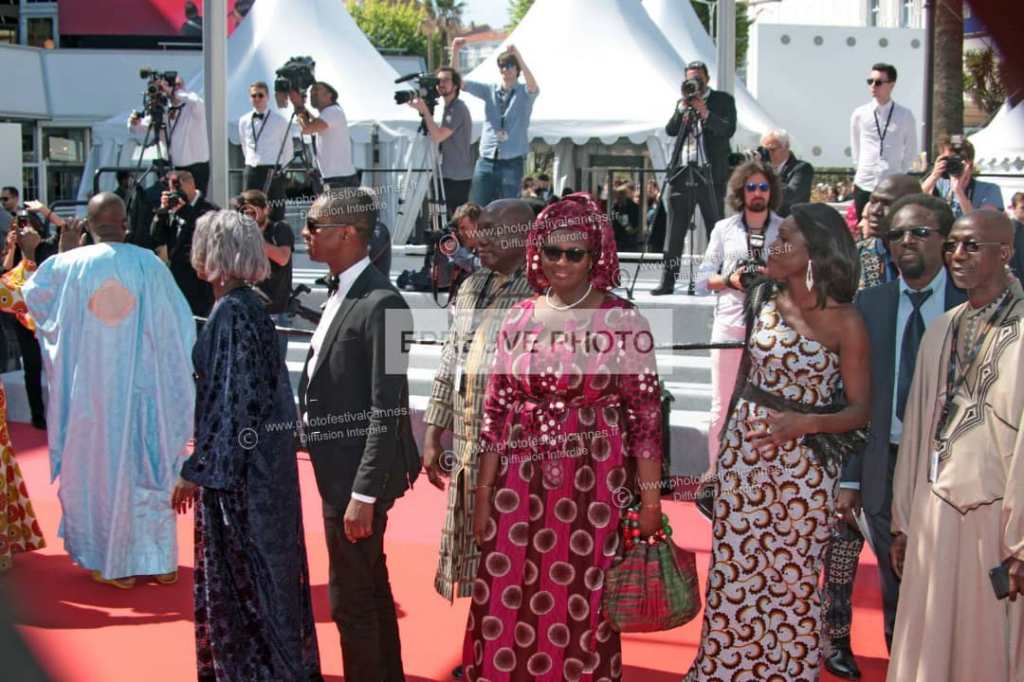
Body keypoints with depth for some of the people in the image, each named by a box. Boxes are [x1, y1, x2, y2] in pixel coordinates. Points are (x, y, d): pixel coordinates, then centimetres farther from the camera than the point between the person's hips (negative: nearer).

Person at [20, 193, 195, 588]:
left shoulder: (70, 265, -7)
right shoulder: (150, 265, -9)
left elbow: (33, 294, 13)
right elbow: (179, 326, -2)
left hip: (91, 390, 0)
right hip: (143, 388, 0)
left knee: (101, 467, 12)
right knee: (148, 467, 12)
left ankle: (114, 563, 19)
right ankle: (159, 559, 19)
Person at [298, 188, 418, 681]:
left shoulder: (380, 303, -20)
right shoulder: (341, 294, 9)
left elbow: (387, 411, -22)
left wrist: (364, 494, -22)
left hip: (359, 474, -9)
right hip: (340, 468, 9)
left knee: (349, 599, 2)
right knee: (371, 589, 20)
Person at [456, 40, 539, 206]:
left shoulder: (524, 93, 2)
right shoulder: (489, 90, 10)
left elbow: (534, 87, -22)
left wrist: (518, 56, -33)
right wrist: (455, 53, -9)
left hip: (512, 162, -3)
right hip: (486, 161, 3)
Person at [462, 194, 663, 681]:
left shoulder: (625, 322, -6)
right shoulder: (519, 319, 4)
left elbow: (645, 416, -4)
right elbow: (495, 411, 7)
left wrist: (650, 501, -6)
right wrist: (483, 493, 5)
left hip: (592, 486, -3)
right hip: (520, 483, 3)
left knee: (580, 609, 7)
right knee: (506, 605, 8)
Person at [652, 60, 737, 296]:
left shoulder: (723, 100, 6)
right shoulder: (682, 102, 17)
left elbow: (728, 130, -8)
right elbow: (670, 130, 6)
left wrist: (704, 111, -14)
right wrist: (683, 107, -5)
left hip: (710, 174, -3)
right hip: (682, 173, 3)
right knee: (675, 230, 1)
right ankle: (668, 281, 3)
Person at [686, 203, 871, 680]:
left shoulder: (844, 321, -10)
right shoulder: (766, 303, 4)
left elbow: (860, 409, -8)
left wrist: (806, 422, -25)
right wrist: (722, 452, 12)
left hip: (802, 466, -4)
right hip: (743, 456, 4)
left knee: (791, 581, 6)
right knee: (733, 575, 10)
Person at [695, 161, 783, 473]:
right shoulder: (724, 229, 12)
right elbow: (704, 278, 9)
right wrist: (729, 280, -10)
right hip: (730, 324, 1)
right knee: (722, 404, 3)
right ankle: (715, 470, 12)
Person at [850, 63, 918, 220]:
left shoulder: (905, 116, -1)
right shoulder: (860, 114, 1)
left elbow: (911, 151, 9)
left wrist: (899, 173, 6)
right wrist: (861, 168, 11)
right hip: (864, 184, 1)